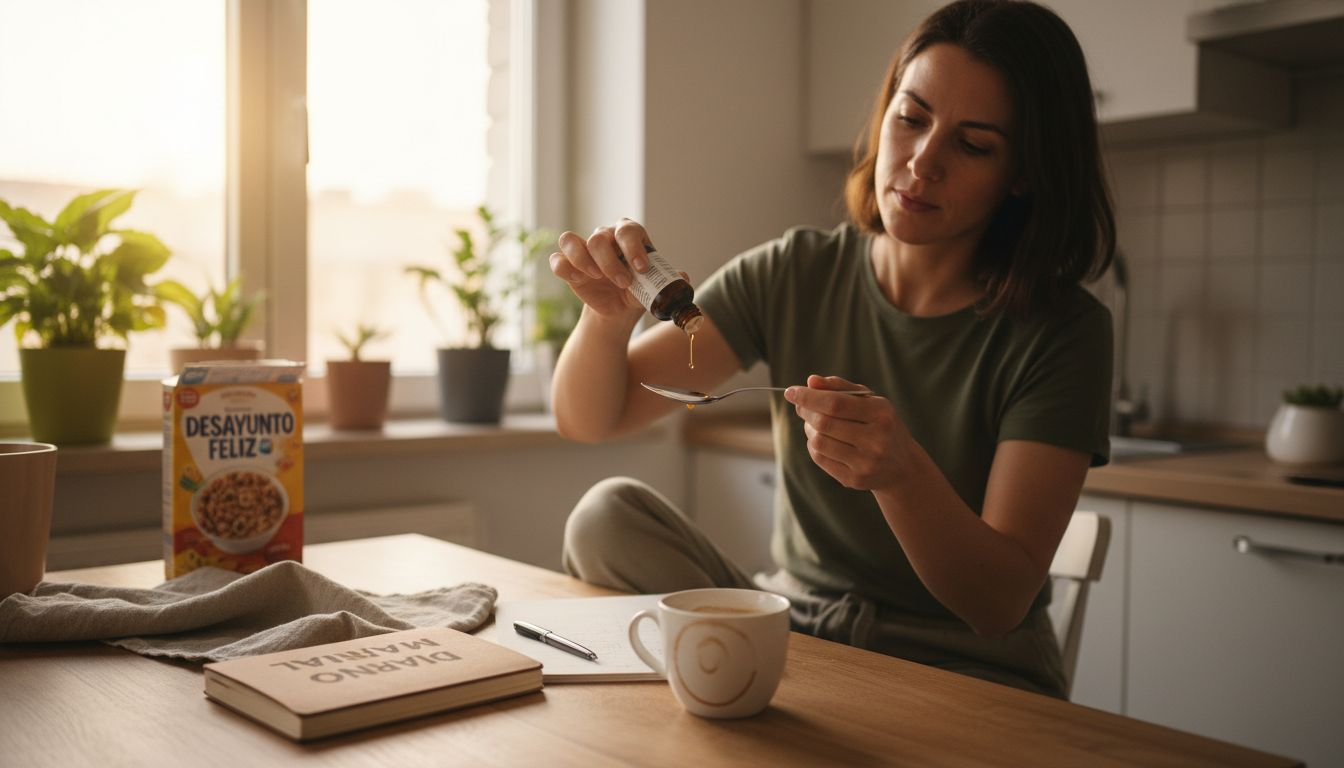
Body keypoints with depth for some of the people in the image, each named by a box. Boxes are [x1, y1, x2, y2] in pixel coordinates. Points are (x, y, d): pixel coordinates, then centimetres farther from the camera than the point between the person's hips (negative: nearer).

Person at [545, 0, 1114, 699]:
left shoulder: (1061, 333, -12)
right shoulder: (793, 276, -3)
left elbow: (1002, 603, -18)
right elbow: (588, 419, -3)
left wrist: (901, 473, -37)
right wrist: (609, 315, -25)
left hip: (962, 670, -3)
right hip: (793, 625, 4)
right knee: (610, 513, -19)